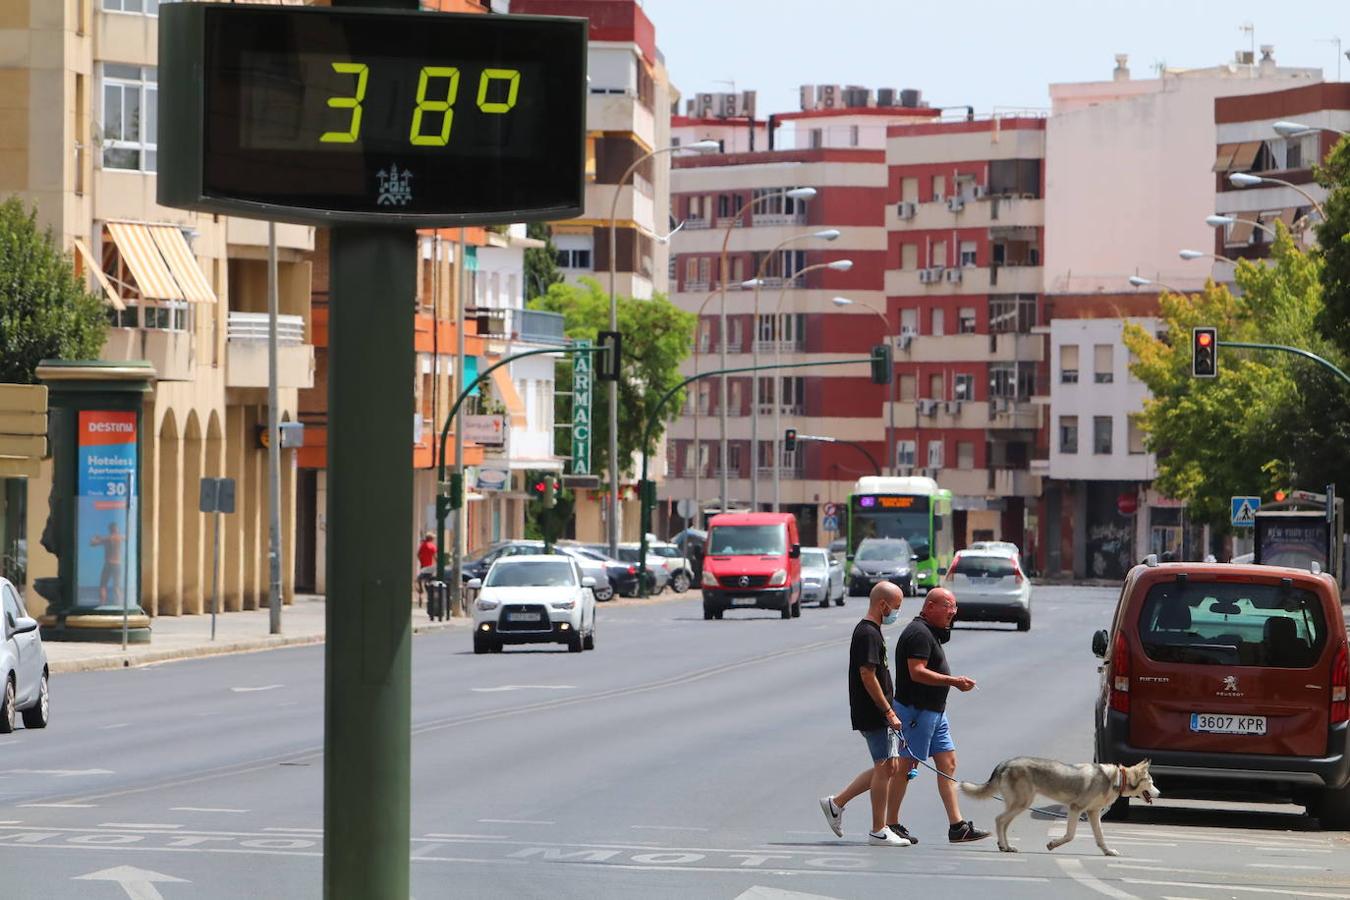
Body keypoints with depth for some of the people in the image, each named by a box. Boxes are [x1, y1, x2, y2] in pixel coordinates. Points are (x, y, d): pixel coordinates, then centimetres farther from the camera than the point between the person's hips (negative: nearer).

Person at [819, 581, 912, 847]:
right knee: (885, 768, -4)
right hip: (874, 715, -10)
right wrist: (889, 712, -19)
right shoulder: (868, 634, -16)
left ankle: (836, 803, 18)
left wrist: (888, 710, 23)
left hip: (877, 714, 10)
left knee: (886, 768, 13)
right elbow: (867, 676, -21)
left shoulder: (868, 631, 16)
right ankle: (879, 831, 2)